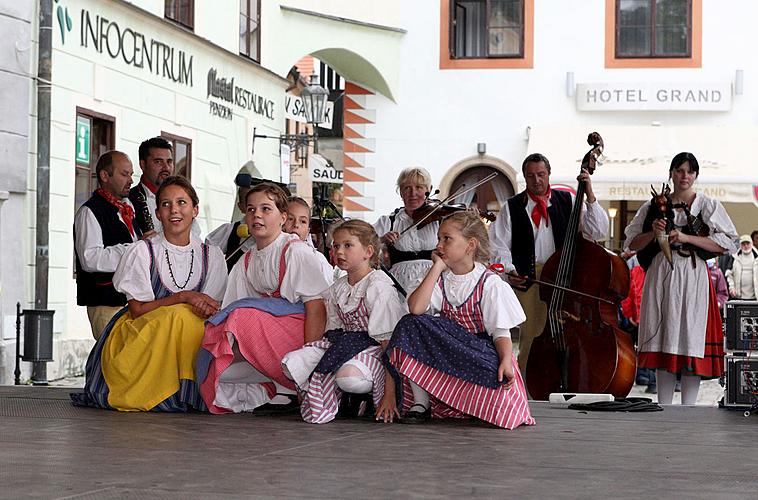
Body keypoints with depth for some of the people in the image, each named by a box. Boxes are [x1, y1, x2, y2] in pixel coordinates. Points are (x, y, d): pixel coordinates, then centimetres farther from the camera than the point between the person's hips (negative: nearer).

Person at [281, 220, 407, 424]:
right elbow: (333, 330, 16)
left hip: (373, 348, -7)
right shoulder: (337, 288, 11)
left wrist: (389, 394, -23)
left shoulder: (379, 287, -12)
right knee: (292, 363, -13)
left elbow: (389, 341, -17)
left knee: (349, 375, -40)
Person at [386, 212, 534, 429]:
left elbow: (501, 331, -9)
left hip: (481, 350, -4)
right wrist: (437, 267, -12)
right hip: (448, 349, 4)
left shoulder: (489, 283, -7)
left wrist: (506, 361, -29)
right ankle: (421, 403, -15)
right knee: (409, 325, -21)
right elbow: (415, 308, -16)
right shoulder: (439, 278, 4)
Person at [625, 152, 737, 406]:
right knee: (663, 344, 2)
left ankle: (687, 409, -3)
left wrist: (686, 238, -12)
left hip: (693, 278, -2)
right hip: (660, 277, 2)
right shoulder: (654, 206, 12)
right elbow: (633, 244, 13)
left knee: (691, 342, -7)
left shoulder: (708, 205, 6)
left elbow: (725, 244, -4)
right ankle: (663, 408, 8)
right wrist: (653, 233, -7)